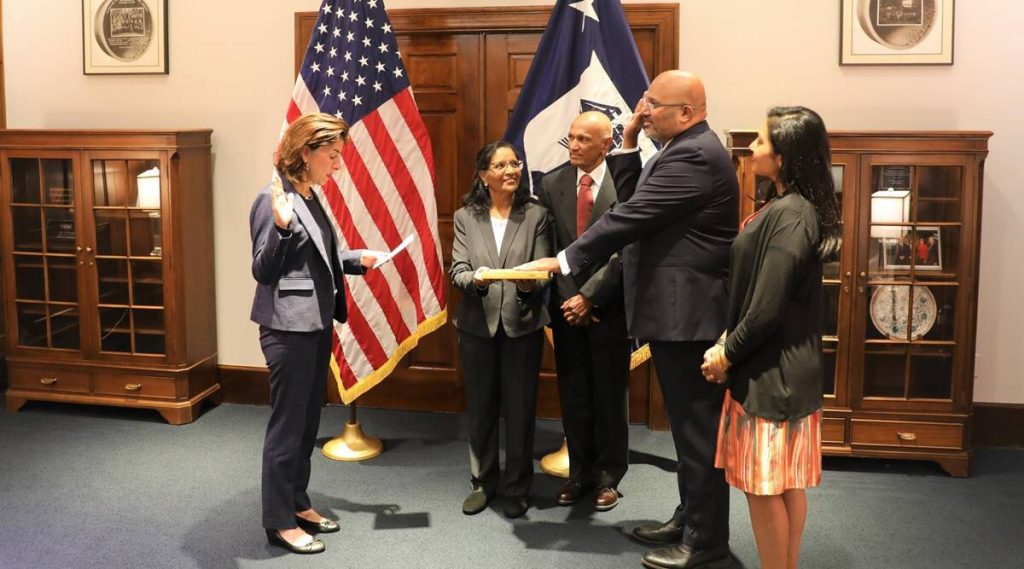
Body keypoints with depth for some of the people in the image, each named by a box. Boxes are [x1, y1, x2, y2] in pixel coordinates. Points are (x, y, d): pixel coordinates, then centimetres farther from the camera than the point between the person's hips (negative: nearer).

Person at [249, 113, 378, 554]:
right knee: (287, 425, 0)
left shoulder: (310, 198, 10)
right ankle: (279, 521, 13)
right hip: (289, 328, -9)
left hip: (317, 324, 9)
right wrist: (281, 225, -34)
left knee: (308, 422, 17)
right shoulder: (273, 200, -17)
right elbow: (263, 270, -19)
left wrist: (358, 260, 6)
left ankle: (298, 503, 31)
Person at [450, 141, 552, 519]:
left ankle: (517, 487, 21)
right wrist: (474, 279, -23)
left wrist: (529, 284, -24)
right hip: (477, 325, 1)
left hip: (522, 324, -1)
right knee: (480, 408, 12)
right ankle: (483, 481, 28)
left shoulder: (536, 215, 2)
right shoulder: (465, 217, 4)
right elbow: (457, 270, -2)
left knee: (520, 409, 6)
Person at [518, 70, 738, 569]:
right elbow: (635, 204, 13)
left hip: (688, 315, -11)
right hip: (679, 312, 11)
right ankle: (690, 519, 32)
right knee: (689, 423, 19)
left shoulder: (693, 156, -18)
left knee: (699, 427, -1)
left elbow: (631, 217, -23)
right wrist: (628, 145, 5)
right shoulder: (686, 150, 15)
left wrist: (564, 260, -19)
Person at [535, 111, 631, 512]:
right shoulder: (551, 185, 4)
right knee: (573, 396, 11)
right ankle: (580, 473, 24)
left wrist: (590, 296, -14)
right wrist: (568, 298, -6)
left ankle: (607, 477, 21)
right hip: (568, 304, 3)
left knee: (609, 396, 8)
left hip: (608, 306, -3)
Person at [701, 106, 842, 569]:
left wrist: (727, 355, -10)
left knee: (764, 486, 1)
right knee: (787, 484, 16)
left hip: (773, 373, -10)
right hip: (787, 367, 10)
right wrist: (730, 341, 7)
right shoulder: (792, 208, 10)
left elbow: (768, 308, -22)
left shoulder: (788, 215, -21)